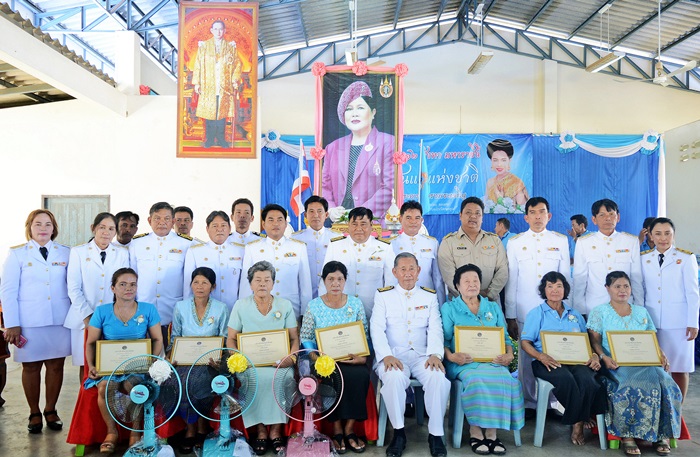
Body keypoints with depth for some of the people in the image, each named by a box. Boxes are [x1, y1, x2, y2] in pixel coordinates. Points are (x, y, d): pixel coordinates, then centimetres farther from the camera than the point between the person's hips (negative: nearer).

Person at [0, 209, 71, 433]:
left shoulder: (66, 253, 7)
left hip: (60, 320, 1)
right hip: (29, 322, -1)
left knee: (56, 365, 6)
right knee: (31, 366, 6)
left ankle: (50, 410, 23)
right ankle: (34, 413, 22)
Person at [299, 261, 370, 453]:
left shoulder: (356, 304, 6)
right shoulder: (314, 306, 2)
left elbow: (365, 336, 4)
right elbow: (305, 338, 1)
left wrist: (363, 357, -14)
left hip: (351, 359, 1)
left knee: (360, 376, -30)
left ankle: (349, 429, -13)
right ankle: (337, 429, -12)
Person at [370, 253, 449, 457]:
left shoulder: (430, 296, 15)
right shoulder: (383, 295, 9)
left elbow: (435, 329, 5)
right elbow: (377, 329, -1)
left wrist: (435, 354, -14)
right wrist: (386, 356, -18)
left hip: (422, 356, 2)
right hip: (393, 356, -1)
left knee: (438, 377, -29)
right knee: (394, 377, -34)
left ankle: (436, 434, -12)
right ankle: (399, 433, -13)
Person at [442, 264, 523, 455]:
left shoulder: (494, 308, 21)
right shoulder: (449, 308, 11)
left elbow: (505, 338, 14)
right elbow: (443, 340, 2)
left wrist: (509, 355, -6)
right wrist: (451, 356, -18)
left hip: (492, 361, 3)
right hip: (464, 362, -3)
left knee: (505, 379, -30)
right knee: (476, 379, -35)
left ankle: (491, 433, -17)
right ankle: (475, 432, -18)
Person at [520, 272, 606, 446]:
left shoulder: (575, 315, 24)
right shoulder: (536, 313, 12)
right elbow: (525, 342, 2)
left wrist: (594, 355, -4)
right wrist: (541, 356, -17)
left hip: (576, 361, 3)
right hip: (547, 363, -3)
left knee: (586, 378, -32)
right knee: (566, 379, -35)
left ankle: (578, 425, -14)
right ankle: (580, 420, -12)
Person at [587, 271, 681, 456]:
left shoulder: (642, 312, 22)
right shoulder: (599, 312, 9)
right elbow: (595, 341, 0)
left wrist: (661, 355, -3)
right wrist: (604, 357, -19)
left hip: (645, 363, 4)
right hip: (616, 365, -4)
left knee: (664, 383, -27)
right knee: (635, 385, -34)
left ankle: (661, 435, -17)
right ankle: (627, 435, -24)